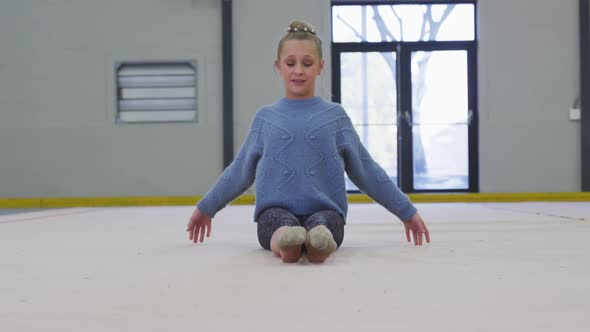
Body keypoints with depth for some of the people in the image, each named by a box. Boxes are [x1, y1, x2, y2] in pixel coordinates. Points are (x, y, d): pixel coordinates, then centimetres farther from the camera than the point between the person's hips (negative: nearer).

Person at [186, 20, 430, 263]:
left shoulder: (335, 115, 12)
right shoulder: (266, 117, 13)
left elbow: (366, 171, 17)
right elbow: (239, 172, 24)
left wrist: (407, 211, 18)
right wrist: (205, 208, 30)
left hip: (325, 211, 0)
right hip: (276, 211, 1)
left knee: (321, 224, -38)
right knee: (282, 224, -37)